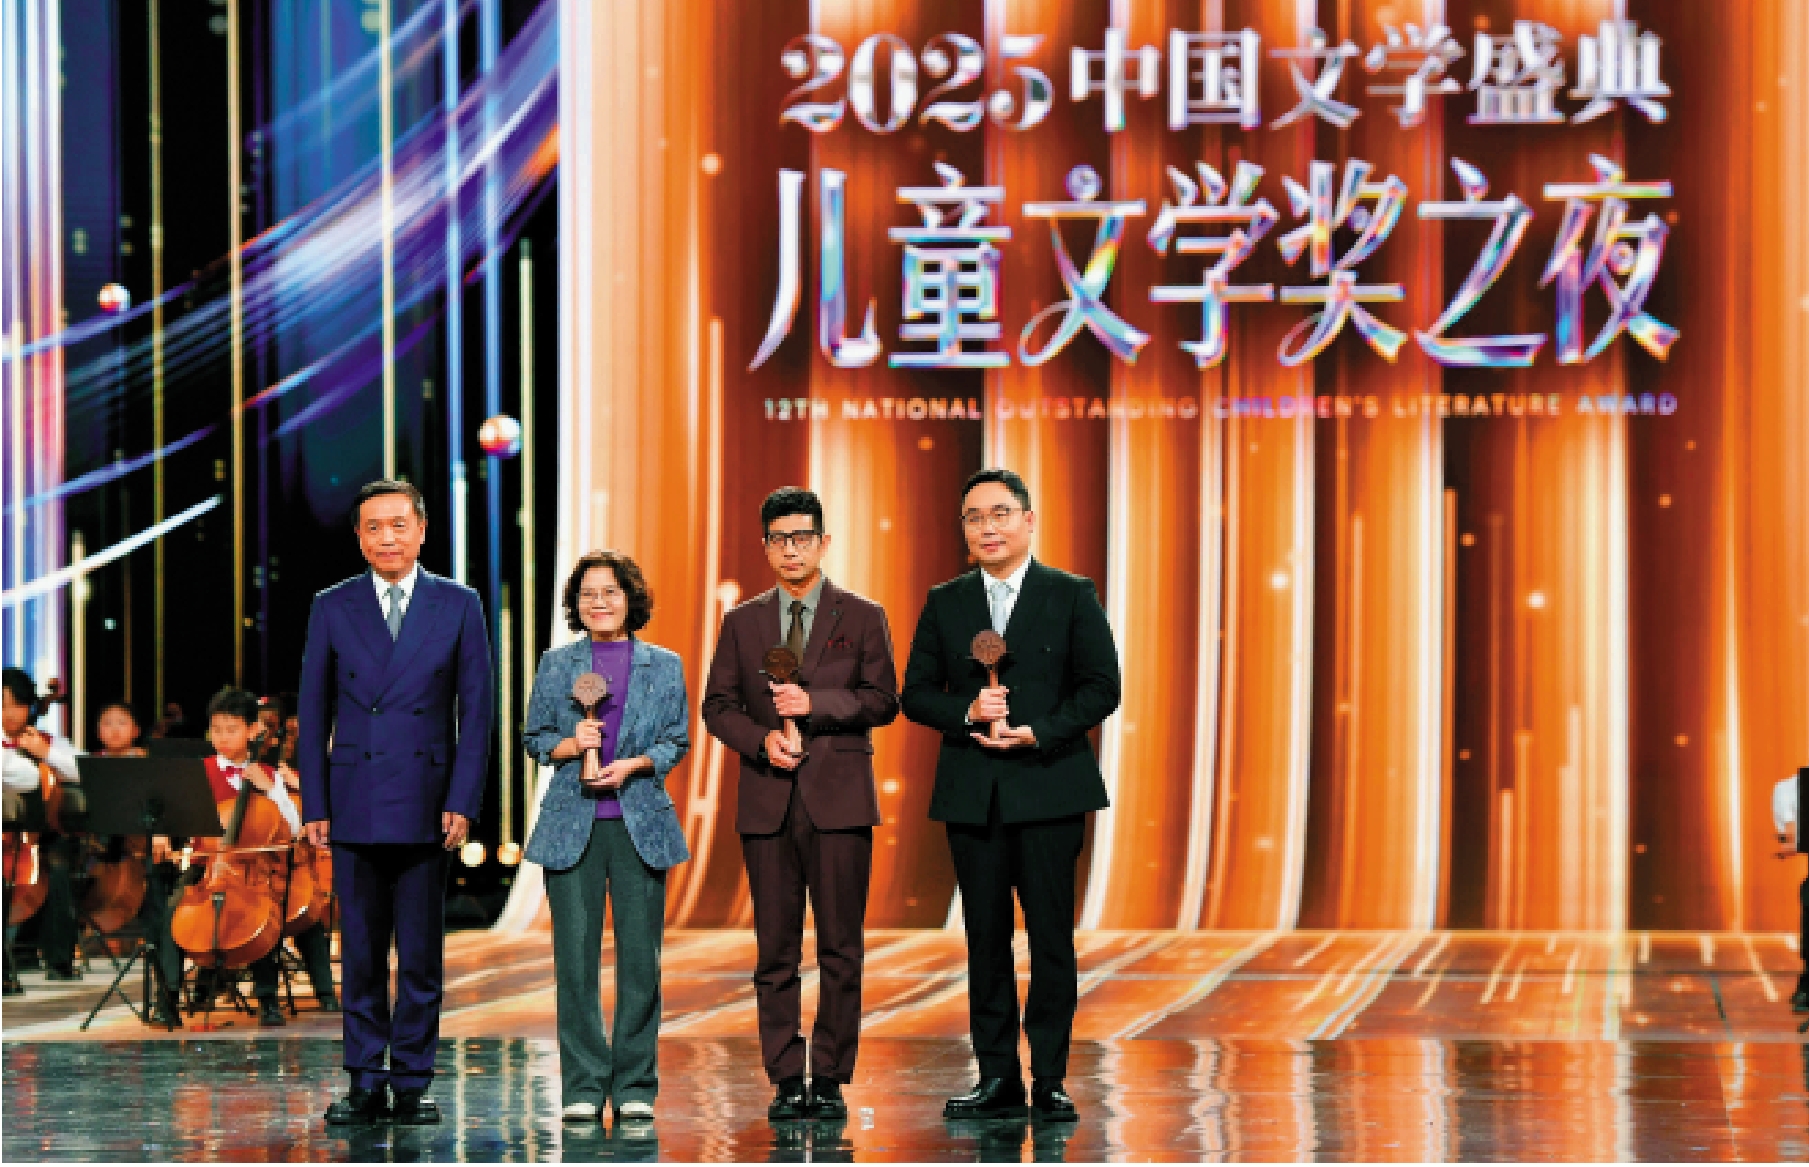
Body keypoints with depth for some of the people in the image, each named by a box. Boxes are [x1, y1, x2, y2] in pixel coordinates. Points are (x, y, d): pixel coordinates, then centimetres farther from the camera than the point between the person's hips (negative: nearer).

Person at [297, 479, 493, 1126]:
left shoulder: (458, 605, 5)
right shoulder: (332, 607, 6)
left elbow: (476, 709, 3)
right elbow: (313, 711, 8)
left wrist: (463, 801, -5)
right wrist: (314, 804, 1)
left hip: (426, 802, -1)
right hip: (355, 804, 1)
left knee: (422, 955, 2)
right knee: (361, 954, 4)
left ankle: (413, 1083, 9)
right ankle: (365, 1084, 10)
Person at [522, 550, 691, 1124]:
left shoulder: (664, 665, 8)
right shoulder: (556, 664, 8)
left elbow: (678, 741, 8)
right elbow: (533, 737, 12)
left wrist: (635, 764, -9)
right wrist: (570, 745, -9)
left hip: (640, 823, 0)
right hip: (572, 824, 0)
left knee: (640, 955, -1)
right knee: (575, 956, -2)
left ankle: (634, 1084, 8)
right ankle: (583, 1086, 5)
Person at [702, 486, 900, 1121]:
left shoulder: (863, 617, 7)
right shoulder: (742, 622, 14)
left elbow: (883, 701, 0)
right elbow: (718, 706, 11)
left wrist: (815, 703, -14)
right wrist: (761, 738, -8)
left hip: (839, 798, -2)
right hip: (767, 801, 2)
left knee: (840, 948, -2)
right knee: (775, 950, 2)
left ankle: (830, 1080, 3)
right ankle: (786, 1080, 6)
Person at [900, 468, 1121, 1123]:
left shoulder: (1073, 596, 4)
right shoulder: (945, 604, 11)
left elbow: (1101, 687, -2)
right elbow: (917, 694, 8)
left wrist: (1039, 734, -14)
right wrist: (968, 713, -11)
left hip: (1050, 787, -2)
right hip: (972, 792, 3)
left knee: (1052, 937, -2)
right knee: (986, 938, 5)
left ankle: (1050, 1079, 4)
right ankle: (998, 1079, 10)